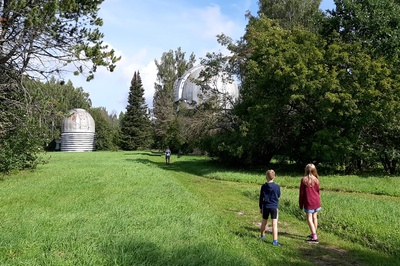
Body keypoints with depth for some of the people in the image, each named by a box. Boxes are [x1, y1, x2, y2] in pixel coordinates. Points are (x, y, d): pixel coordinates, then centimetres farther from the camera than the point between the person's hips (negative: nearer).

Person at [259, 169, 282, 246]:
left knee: (264, 222, 20)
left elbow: (261, 198, 2)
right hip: (274, 207, -2)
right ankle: (275, 241, -7)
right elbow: (278, 196, 7)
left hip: (265, 207, 3)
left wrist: (260, 207, 13)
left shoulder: (263, 186, -5)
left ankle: (262, 236, 39)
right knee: (274, 224, -3)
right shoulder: (277, 186, -10)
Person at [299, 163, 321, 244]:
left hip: (308, 202, -5)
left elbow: (301, 193, -6)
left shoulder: (304, 180, -11)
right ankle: (313, 234, 28)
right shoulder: (316, 180, 0)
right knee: (314, 217, 17)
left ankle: (315, 237, -9)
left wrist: (300, 204, 3)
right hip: (316, 202, 5)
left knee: (309, 219, -3)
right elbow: (318, 191, 10)